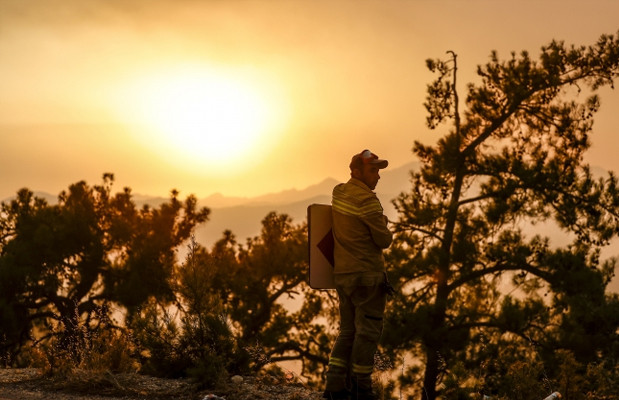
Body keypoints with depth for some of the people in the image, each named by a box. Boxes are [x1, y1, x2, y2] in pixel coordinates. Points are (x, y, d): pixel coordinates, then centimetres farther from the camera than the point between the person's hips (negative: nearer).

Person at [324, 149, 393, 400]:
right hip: (367, 276, -8)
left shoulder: (339, 192, 9)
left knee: (348, 330, 13)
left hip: (343, 274, 8)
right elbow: (384, 240, -12)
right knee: (368, 331, -1)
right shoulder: (367, 200, -17)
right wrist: (383, 228, 8)